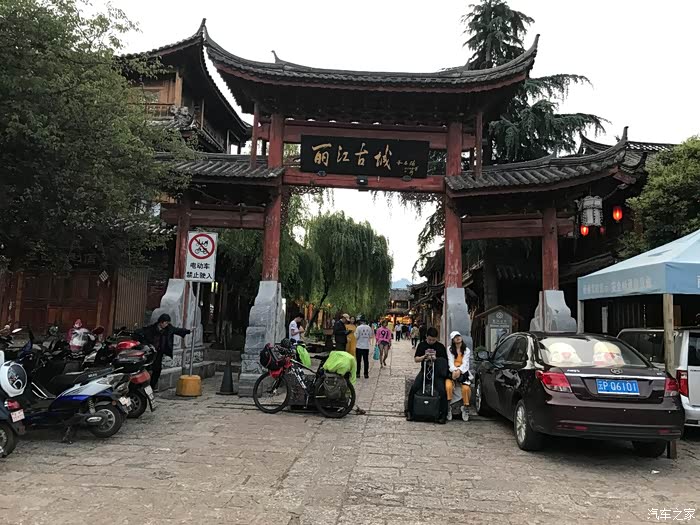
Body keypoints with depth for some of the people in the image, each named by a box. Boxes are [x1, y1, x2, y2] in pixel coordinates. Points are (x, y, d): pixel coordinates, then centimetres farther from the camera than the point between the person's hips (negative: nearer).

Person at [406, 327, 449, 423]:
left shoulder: (441, 347, 5)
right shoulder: (422, 345, 9)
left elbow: (445, 361, 2)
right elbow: (416, 359, 6)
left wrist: (436, 359, -15)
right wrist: (424, 357, -13)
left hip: (437, 372, -1)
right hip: (424, 371, 1)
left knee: (442, 391, -23)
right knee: (414, 388, -19)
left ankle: (443, 415, -9)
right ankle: (409, 411, -5)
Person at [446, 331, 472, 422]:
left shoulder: (466, 350, 13)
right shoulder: (450, 349, 14)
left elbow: (465, 363, 0)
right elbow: (450, 362, 1)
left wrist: (459, 370, -21)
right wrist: (454, 370, -21)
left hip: (463, 372, 0)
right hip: (452, 372, 0)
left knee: (466, 388, -29)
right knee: (448, 386, -31)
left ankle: (465, 407, -5)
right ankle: (448, 407, -17)